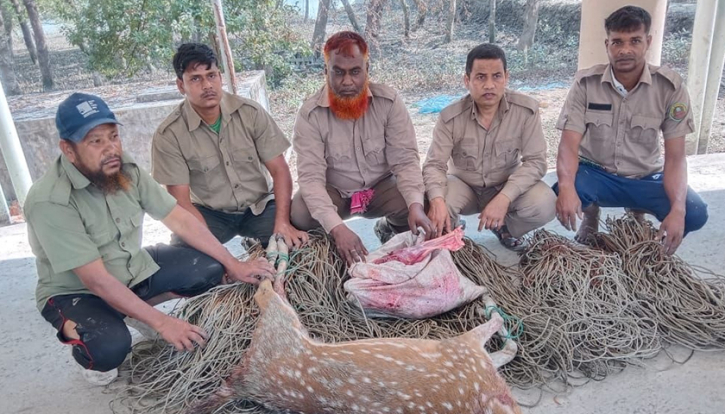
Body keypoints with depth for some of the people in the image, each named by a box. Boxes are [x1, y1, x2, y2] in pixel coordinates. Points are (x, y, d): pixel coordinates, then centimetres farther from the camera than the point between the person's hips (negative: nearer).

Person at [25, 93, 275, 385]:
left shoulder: (126, 170, -11)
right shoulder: (49, 201, -29)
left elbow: (179, 219, -7)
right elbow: (96, 280, -30)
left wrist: (233, 265, -10)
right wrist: (161, 323, -31)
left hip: (132, 269, 6)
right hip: (76, 291, -6)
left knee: (209, 268, -12)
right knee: (111, 348, -35)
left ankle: (138, 310, 10)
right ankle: (83, 342, 2)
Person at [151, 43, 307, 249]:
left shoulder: (251, 112, -10)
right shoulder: (169, 135, -13)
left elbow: (279, 170, -8)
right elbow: (181, 200, -13)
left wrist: (282, 222, -23)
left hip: (259, 206, 1)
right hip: (209, 213, -1)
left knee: (298, 239, -24)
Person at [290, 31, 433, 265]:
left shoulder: (389, 102, -14)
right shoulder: (310, 114, -18)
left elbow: (405, 160, -17)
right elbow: (311, 176, -25)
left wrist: (416, 205, -36)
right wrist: (337, 227, -40)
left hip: (381, 188, 2)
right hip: (333, 193, -1)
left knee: (422, 202, -26)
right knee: (300, 213, -32)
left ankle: (390, 229, 10)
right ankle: (333, 241, 3)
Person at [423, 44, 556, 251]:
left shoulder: (527, 109, -19)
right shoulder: (450, 117, -19)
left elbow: (535, 161, -20)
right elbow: (435, 164, -20)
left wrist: (504, 198, -35)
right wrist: (437, 200, -43)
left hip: (507, 185, 1)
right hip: (464, 185, -1)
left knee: (544, 205, -28)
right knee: (433, 208, -32)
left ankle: (505, 227, 7)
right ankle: (449, 231, 8)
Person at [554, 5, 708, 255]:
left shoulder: (670, 86, -11)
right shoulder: (585, 83, -12)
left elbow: (675, 157, -11)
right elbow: (569, 145, -18)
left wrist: (677, 209, -28)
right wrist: (566, 188, -39)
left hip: (646, 178, 2)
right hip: (595, 173, -1)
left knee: (695, 213, -24)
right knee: (561, 199, -34)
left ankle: (638, 213, 12)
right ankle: (591, 215, 6)